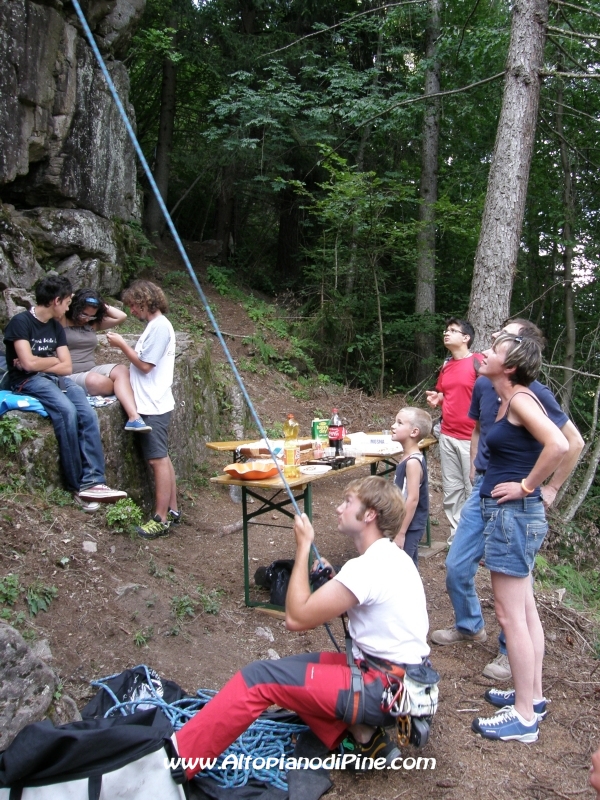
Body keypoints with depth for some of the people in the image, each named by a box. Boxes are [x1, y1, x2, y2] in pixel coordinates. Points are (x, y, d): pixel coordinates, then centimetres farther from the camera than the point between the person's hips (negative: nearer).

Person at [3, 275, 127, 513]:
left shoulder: (56, 327, 15)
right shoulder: (20, 322, -6)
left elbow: (67, 368, 9)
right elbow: (29, 363, -16)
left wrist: (39, 363, -5)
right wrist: (53, 360, 1)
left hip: (57, 379, 7)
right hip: (29, 381, -6)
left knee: (88, 414, -22)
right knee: (67, 411, -32)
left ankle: (92, 482, -28)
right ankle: (77, 486, -25)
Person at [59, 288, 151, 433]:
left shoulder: (93, 324, 15)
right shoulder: (62, 322, -1)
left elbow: (121, 316, 12)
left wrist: (102, 305, 7)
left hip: (92, 371, 6)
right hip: (69, 375, -6)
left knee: (121, 370, -24)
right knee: (97, 381, -37)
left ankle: (134, 417, -39)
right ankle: (122, 389, -2)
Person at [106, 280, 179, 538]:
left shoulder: (160, 326, -15)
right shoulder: (155, 325, 15)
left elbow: (145, 365, -16)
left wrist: (121, 344, -8)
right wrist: (123, 346, 8)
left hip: (153, 406, -10)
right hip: (151, 403, 10)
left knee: (158, 460, -5)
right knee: (161, 459, 14)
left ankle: (161, 519, 0)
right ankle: (172, 510, 23)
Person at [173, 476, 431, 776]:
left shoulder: (368, 567, -21)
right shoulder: (393, 557, 10)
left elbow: (296, 617, -17)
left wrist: (303, 546, -10)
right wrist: (331, 581, -1)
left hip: (386, 689, -10)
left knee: (259, 679, -10)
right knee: (287, 667, 16)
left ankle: (175, 760, -6)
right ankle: (363, 736, 7)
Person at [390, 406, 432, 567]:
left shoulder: (413, 462, -20)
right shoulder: (407, 458, 7)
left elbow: (413, 499, -23)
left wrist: (401, 533, -21)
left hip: (410, 527, -9)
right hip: (407, 525, 9)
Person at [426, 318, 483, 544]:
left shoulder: (478, 361, -9)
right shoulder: (446, 366, 12)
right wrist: (437, 399, 5)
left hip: (472, 438, -7)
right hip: (447, 437, 7)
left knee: (474, 490, -1)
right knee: (451, 490, 12)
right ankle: (456, 538, 22)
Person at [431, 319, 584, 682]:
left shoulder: (534, 393, -17)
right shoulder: (483, 385, 1)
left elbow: (574, 442, -9)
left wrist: (551, 489, -6)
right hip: (484, 489, 6)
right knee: (456, 566, 11)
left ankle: (512, 651, 25)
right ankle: (470, 625, 37)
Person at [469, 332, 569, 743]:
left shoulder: (520, 399, -16)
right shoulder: (509, 400, 11)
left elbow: (558, 444, -30)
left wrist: (527, 486, -20)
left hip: (513, 514, -10)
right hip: (512, 515, 10)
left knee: (511, 615, -1)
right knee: (525, 610, 18)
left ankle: (524, 717, 10)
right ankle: (533, 696, 31)